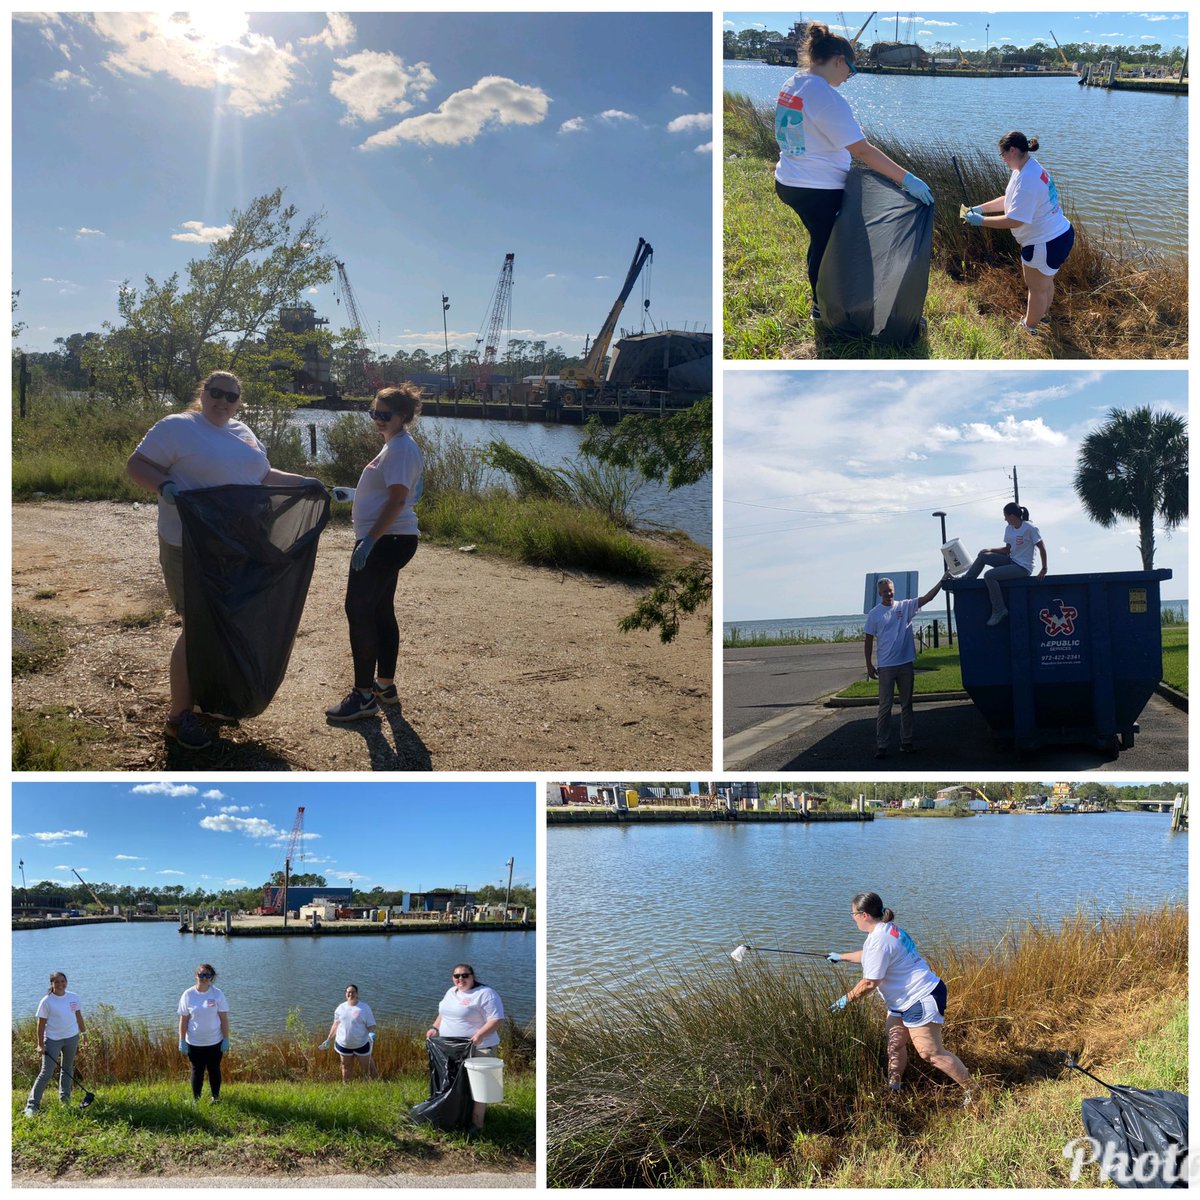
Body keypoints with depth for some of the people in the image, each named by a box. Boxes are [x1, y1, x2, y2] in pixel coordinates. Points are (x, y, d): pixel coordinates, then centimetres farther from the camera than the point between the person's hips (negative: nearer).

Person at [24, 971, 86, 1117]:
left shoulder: (74, 998, 1)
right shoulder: (47, 1001, -10)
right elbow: (41, 1023, -8)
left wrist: (83, 1033, 12)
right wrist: (40, 1044, -11)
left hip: (71, 1037, 4)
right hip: (53, 1039, -4)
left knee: (67, 1068, 15)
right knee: (46, 1073, -8)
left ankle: (65, 1097, 29)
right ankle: (31, 1105, -5)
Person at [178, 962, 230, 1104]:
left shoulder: (217, 994, -9)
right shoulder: (188, 995, -8)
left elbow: (224, 1018, -5)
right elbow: (183, 1020, -3)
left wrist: (226, 1039, -6)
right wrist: (182, 1041, -4)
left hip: (215, 1042, 0)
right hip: (194, 1043, 0)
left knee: (214, 1070, 14)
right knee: (197, 1071, 11)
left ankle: (216, 1097, 31)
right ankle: (196, 1099, 26)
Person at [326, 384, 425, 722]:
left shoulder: (402, 448, -15)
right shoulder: (394, 446, 16)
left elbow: (397, 499, -23)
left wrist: (369, 539, -27)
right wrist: (352, 495, 32)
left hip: (386, 540, -11)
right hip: (387, 540, 11)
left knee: (359, 609, -10)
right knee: (380, 611, 15)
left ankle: (364, 695, -6)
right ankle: (385, 685, 24)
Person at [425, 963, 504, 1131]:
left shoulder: (485, 994, -13)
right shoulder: (451, 992, 13)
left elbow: (496, 1020, -18)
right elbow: (443, 1014, 26)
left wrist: (480, 1034, -30)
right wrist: (434, 1028, 10)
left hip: (477, 1049, -8)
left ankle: (476, 1123, 2)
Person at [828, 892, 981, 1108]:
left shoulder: (879, 940, -22)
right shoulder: (889, 928, 11)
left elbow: (870, 983, -21)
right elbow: (870, 955, 32)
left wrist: (845, 1000, -8)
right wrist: (842, 957, 40)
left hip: (921, 999, -11)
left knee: (931, 1053, -8)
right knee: (895, 1043, 12)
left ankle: (972, 1091, -1)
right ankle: (892, 1088, 21)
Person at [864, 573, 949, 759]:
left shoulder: (905, 607, 3)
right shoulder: (874, 614, 0)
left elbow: (927, 597, -7)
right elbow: (868, 640, 3)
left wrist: (942, 581, -19)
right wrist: (869, 665, 0)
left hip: (906, 664, 2)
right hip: (885, 667, -2)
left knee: (907, 705, 9)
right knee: (885, 707, -1)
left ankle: (906, 742, 18)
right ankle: (881, 745, 2)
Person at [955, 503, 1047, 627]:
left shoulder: (1029, 528, -16)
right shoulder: (1009, 528, 7)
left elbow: (1042, 547, -13)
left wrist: (1044, 569, -12)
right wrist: (990, 550, 0)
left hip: (1023, 568, -8)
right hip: (1011, 561, 8)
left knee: (989, 575, -22)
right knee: (983, 555, -2)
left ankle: (999, 610, -12)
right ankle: (966, 578, 11)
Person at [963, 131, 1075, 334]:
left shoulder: (1026, 180, -28)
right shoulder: (1031, 166, 5)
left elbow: (1014, 220, -27)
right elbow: (1009, 200, 14)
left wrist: (981, 220, -20)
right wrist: (980, 208, 7)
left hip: (1046, 244, -10)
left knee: (1037, 288, 12)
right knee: (1045, 281, 31)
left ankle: (1029, 328, 31)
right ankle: (1043, 313, 53)